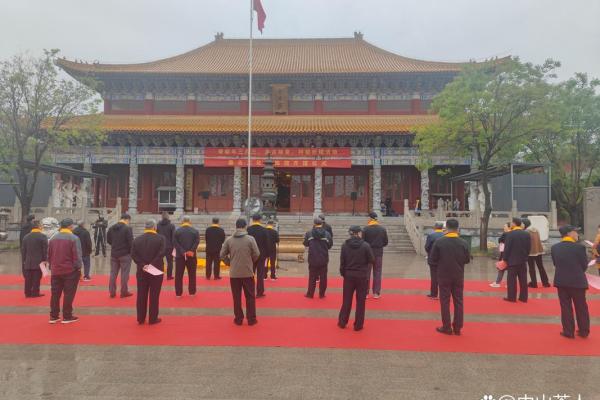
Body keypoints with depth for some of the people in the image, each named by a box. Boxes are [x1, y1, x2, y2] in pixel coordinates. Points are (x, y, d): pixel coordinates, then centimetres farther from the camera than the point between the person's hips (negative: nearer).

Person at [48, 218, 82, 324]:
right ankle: (67, 317, 7)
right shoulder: (74, 238, -13)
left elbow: (49, 255, 14)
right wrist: (78, 268, -7)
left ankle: (53, 316, 17)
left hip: (55, 271, 6)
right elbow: (77, 256, -16)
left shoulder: (53, 238, 8)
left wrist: (51, 267, 22)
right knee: (68, 294, 2)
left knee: (55, 294, 12)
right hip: (70, 271, -6)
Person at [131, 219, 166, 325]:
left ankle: (140, 318, 18)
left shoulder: (137, 239, 5)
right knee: (154, 295, 4)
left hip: (141, 271, 3)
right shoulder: (161, 238, -7)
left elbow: (133, 254, -4)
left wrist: (142, 265, -9)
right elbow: (161, 253, -19)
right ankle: (153, 319, 9)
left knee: (141, 295, 11)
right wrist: (152, 264, -17)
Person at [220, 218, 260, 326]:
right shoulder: (250, 239, -8)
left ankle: (238, 319, 17)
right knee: (250, 296, 10)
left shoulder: (229, 240, -2)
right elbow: (256, 254, -7)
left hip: (234, 273, 2)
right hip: (248, 272, -2)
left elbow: (222, 255, 1)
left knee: (236, 297, 11)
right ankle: (251, 319, 13)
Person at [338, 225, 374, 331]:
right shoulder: (365, 245, -13)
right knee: (360, 301, 9)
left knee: (347, 300, 15)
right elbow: (372, 260, -6)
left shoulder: (345, 245, -6)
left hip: (349, 276, 2)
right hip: (362, 276, -2)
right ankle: (358, 325, 16)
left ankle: (342, 322, 23)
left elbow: (342, 262, -2)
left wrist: (343, 273, 10)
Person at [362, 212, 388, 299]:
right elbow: (385, 242, 3)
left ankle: (365, 292, 11)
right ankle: (376, 293, 12)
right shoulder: (383, 229, -2)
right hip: (379, 253, 2)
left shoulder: (366, 229, -10)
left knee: (366, 273, 8)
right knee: (377, 273, 10)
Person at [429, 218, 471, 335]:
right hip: (458, 276, 2)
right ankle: (457, 327, 16)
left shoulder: (439, 242, -12)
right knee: (458, 301, 11)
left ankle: (447, 327, 11)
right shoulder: (463, 243, -5)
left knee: (445, 301, 6)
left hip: (444, 276, -2)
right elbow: (467, 260, 3)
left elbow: (433, 259, -8)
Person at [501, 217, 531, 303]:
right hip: (523, 260, 5)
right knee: (523, 279, 9)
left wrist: (505, 259, -4)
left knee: (512, 279, 1)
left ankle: (511, 297, 4)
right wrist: (525, 256, 17)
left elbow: (507, 247, -12)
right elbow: (529, 248, 7)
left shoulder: (510, 234, -14)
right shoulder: (527, 234, 4)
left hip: (512, 260, -5)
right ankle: (523, 297, 14)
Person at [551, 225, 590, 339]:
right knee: (581, 307, 13)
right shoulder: (579, 247, -13)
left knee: (565, 307, 9)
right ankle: (584, 331, 22)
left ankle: (568, 331, 13)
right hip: (577, 281, -2)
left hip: (561, 281, 2)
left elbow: (555, 263, 5)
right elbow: (585, 265, -4)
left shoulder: (554, 248, -2)